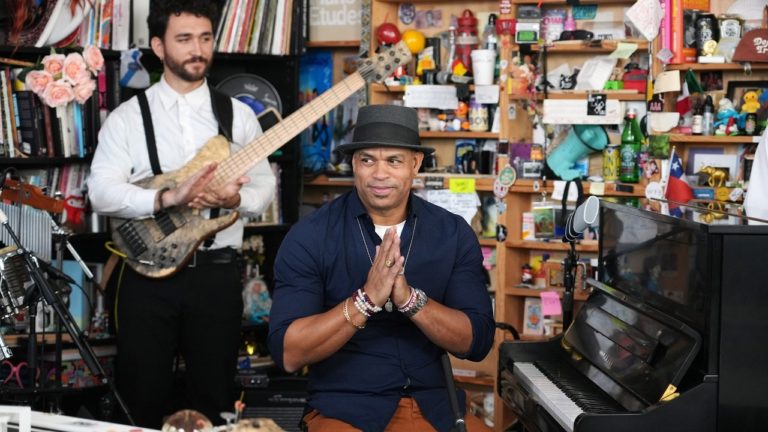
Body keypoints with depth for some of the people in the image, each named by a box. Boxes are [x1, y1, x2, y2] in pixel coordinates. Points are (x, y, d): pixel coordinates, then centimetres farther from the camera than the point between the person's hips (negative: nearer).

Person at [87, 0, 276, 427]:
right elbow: (101, 192, -10)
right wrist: (168, 198, -23)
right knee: (142, 399, 6)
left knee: (213, 398, 11)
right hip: (149, 273, -1)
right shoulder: (127, 116, 0)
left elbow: (265, 186, 7)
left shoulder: (239, 115, 6)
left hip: (216, 271, 2)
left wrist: (235, 198, -16)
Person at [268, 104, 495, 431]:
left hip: (434, 404, 3)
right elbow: (287, 353, -13)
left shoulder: (454, 233, 1)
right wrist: (366, 299, -25)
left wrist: (410, 298, -20)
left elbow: (477, 342, -4)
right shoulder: (309, 236, -7)